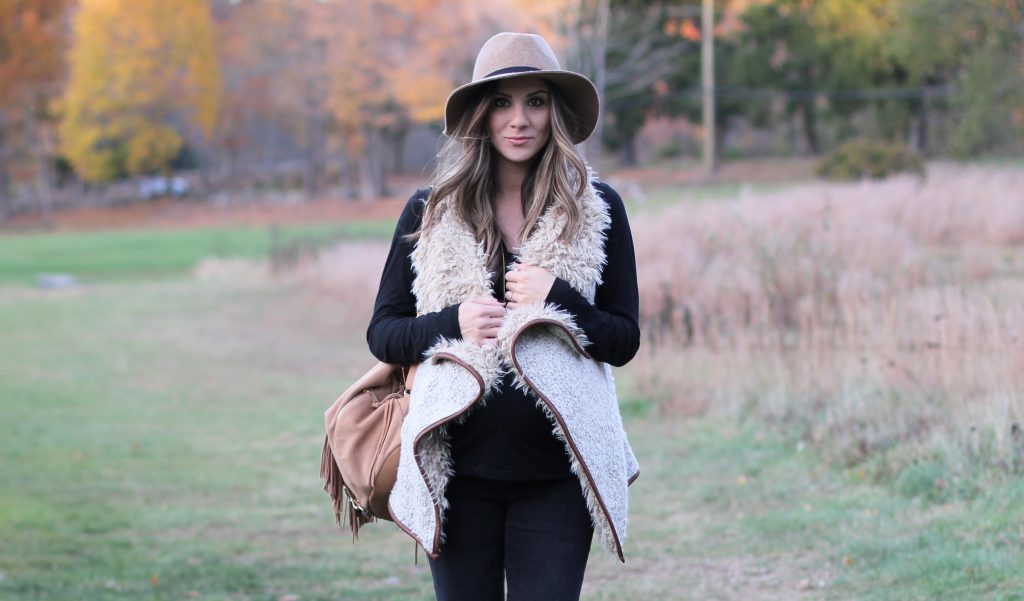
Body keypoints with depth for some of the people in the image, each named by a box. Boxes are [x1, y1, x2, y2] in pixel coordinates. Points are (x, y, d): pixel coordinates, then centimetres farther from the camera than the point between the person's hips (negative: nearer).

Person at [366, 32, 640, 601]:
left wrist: (558, 300, -13)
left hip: (555, 473, -1)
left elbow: (625, 341, 4)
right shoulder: (430, 212, 5)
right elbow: (382, 333, 7)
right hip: (458, 471, 1)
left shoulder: (598, 210, 4)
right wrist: (453, 324, -11)